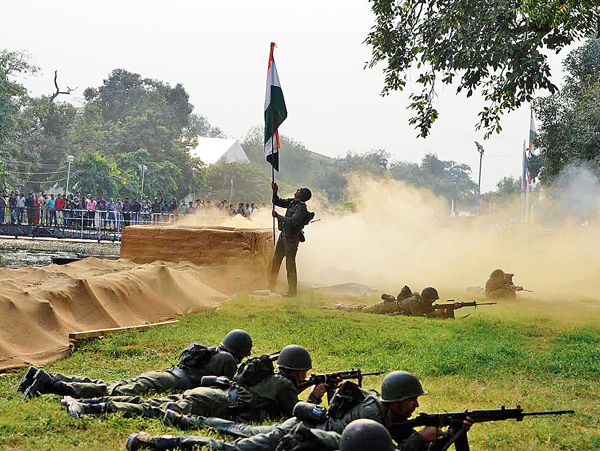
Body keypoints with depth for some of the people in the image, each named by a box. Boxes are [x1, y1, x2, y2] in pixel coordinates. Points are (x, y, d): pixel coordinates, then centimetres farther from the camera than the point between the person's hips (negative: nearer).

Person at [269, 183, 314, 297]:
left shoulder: (301, 208, -17)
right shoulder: (292, 202, 10)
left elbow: (293, 221, -29)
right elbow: (277, 202, 21)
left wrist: (278, 216, -25)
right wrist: (275, 191, 5)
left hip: (291, 237, -9)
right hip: (283, 235, 9)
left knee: (290, 265, -6)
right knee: (275, 260, 13)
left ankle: (292, 291, -1)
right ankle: (271, 287, 23)